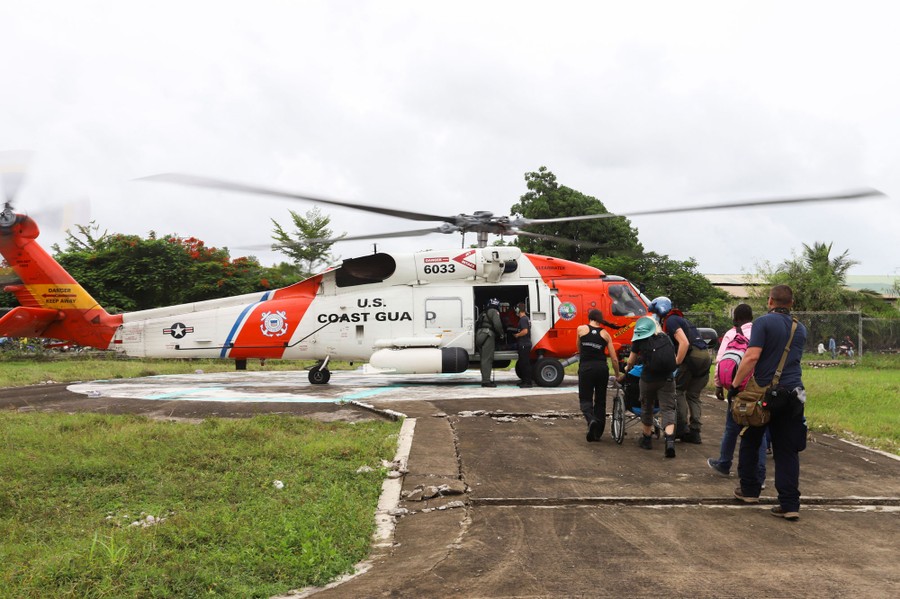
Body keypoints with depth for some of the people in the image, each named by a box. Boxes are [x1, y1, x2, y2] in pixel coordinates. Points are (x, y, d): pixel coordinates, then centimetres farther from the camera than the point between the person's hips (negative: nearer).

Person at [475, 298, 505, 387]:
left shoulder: (484, 313, 26)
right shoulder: (494, 312, 0)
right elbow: (497, 324, -13)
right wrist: (501, 334, 2)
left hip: (479, 335, 8)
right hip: (488, 335, -8)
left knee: (484, 359, 14)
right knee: (487, 359, -9)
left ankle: (485, 380, 16)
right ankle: (486, 381, -13)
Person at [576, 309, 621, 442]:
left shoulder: (581, 329, 4)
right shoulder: (605, 334, 7)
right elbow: (614, 359, 4)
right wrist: (617, 375, 16)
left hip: (586, 368, -2)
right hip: (602, 368, 2)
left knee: (585, 399, 7)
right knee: (600, 401, 14)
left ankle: (591, 420, -23)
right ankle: (597, 433, 15)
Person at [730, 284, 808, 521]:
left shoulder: (763, 322, -8)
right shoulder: (800, 329, 13)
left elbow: (752, 356, -18)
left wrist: (735, 384, -13)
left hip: (765, 392, -4)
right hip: (793, 393, 4)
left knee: (750, 442, 16)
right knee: (787, 450, 6)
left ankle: (749, 490, 25)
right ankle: (789, 505, 1)